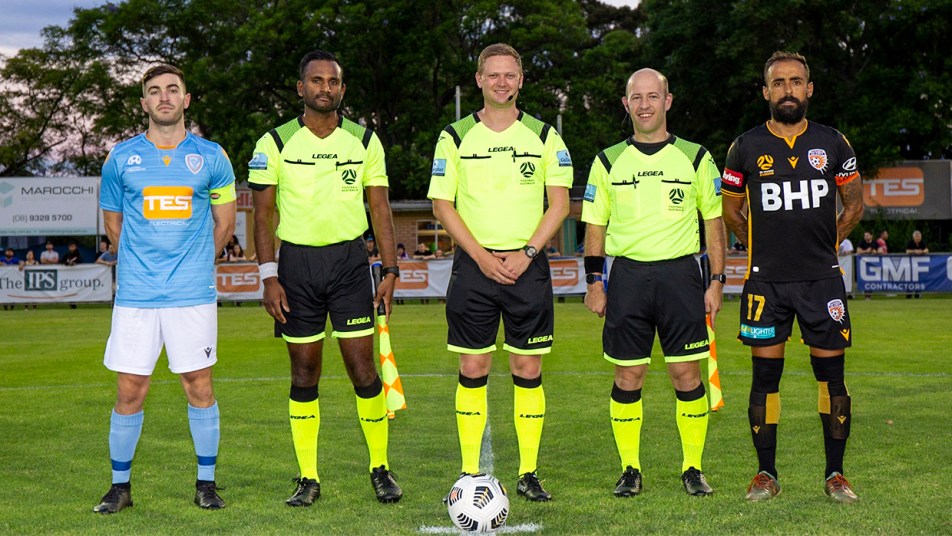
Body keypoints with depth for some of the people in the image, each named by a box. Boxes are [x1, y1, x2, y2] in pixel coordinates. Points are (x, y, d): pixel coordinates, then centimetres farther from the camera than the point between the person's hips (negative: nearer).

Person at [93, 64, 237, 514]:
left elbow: (224, 224, 14)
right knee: (130, 390, 1)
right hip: (135, 294, 1)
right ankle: (120, 485, 15)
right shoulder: (121, 159, 6)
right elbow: (113, 225, 17)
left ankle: (206, 483, 15)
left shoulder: (211, 157, 5)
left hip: (192, 294, 0)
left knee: (198, 386, 2)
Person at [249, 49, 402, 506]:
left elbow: (380, 208, 8)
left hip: (349, 260, 0)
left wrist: (390, 269, 1)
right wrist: (269, 277, -6)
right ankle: (308, 478, 13)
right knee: (304, 374, 4)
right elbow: (263, 214, 2)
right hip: (297, 264, 0)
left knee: (363, 369, -3)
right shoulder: (275, 143, 1)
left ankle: (380, 469, 11)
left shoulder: (365, 141, 5)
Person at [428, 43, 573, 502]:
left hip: (527, 265, 1)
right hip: (474, 264, 0)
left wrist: (526, 253, -9)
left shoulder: (544, 135, 6)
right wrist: (482, 256, -9)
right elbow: (442, 205, 1)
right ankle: (470, 474, 8)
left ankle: (529, 473, 9)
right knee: (473, 369, 0)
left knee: (528, 369, 2)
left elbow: (560, 203, 3)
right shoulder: (455, 137, 4)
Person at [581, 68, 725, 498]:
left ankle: (693, 468, 11)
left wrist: (716, 281, 2)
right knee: (627, 377, 1)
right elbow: (595, 226, 11)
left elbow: (714, 222, 9)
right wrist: (594, 282, 3)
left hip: (680, 273, -1)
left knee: (687, 374, -2)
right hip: (627, 274, 1)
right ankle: (630, 470, 12)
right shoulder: (608, 161, 9)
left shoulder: (696, 158, 7)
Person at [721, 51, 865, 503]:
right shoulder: (745, 147, 3)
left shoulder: (833, 144, 5)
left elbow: (854, 204, 16)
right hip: (765, 280, 0)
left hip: (823, 278, 1)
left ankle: (835, 474, 13)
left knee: (831, 375, 2)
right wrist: (765, 247, 10)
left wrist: (825, 243, 9)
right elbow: (730, 210, 14)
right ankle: (766, 474, 13)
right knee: (765, 377, 2)